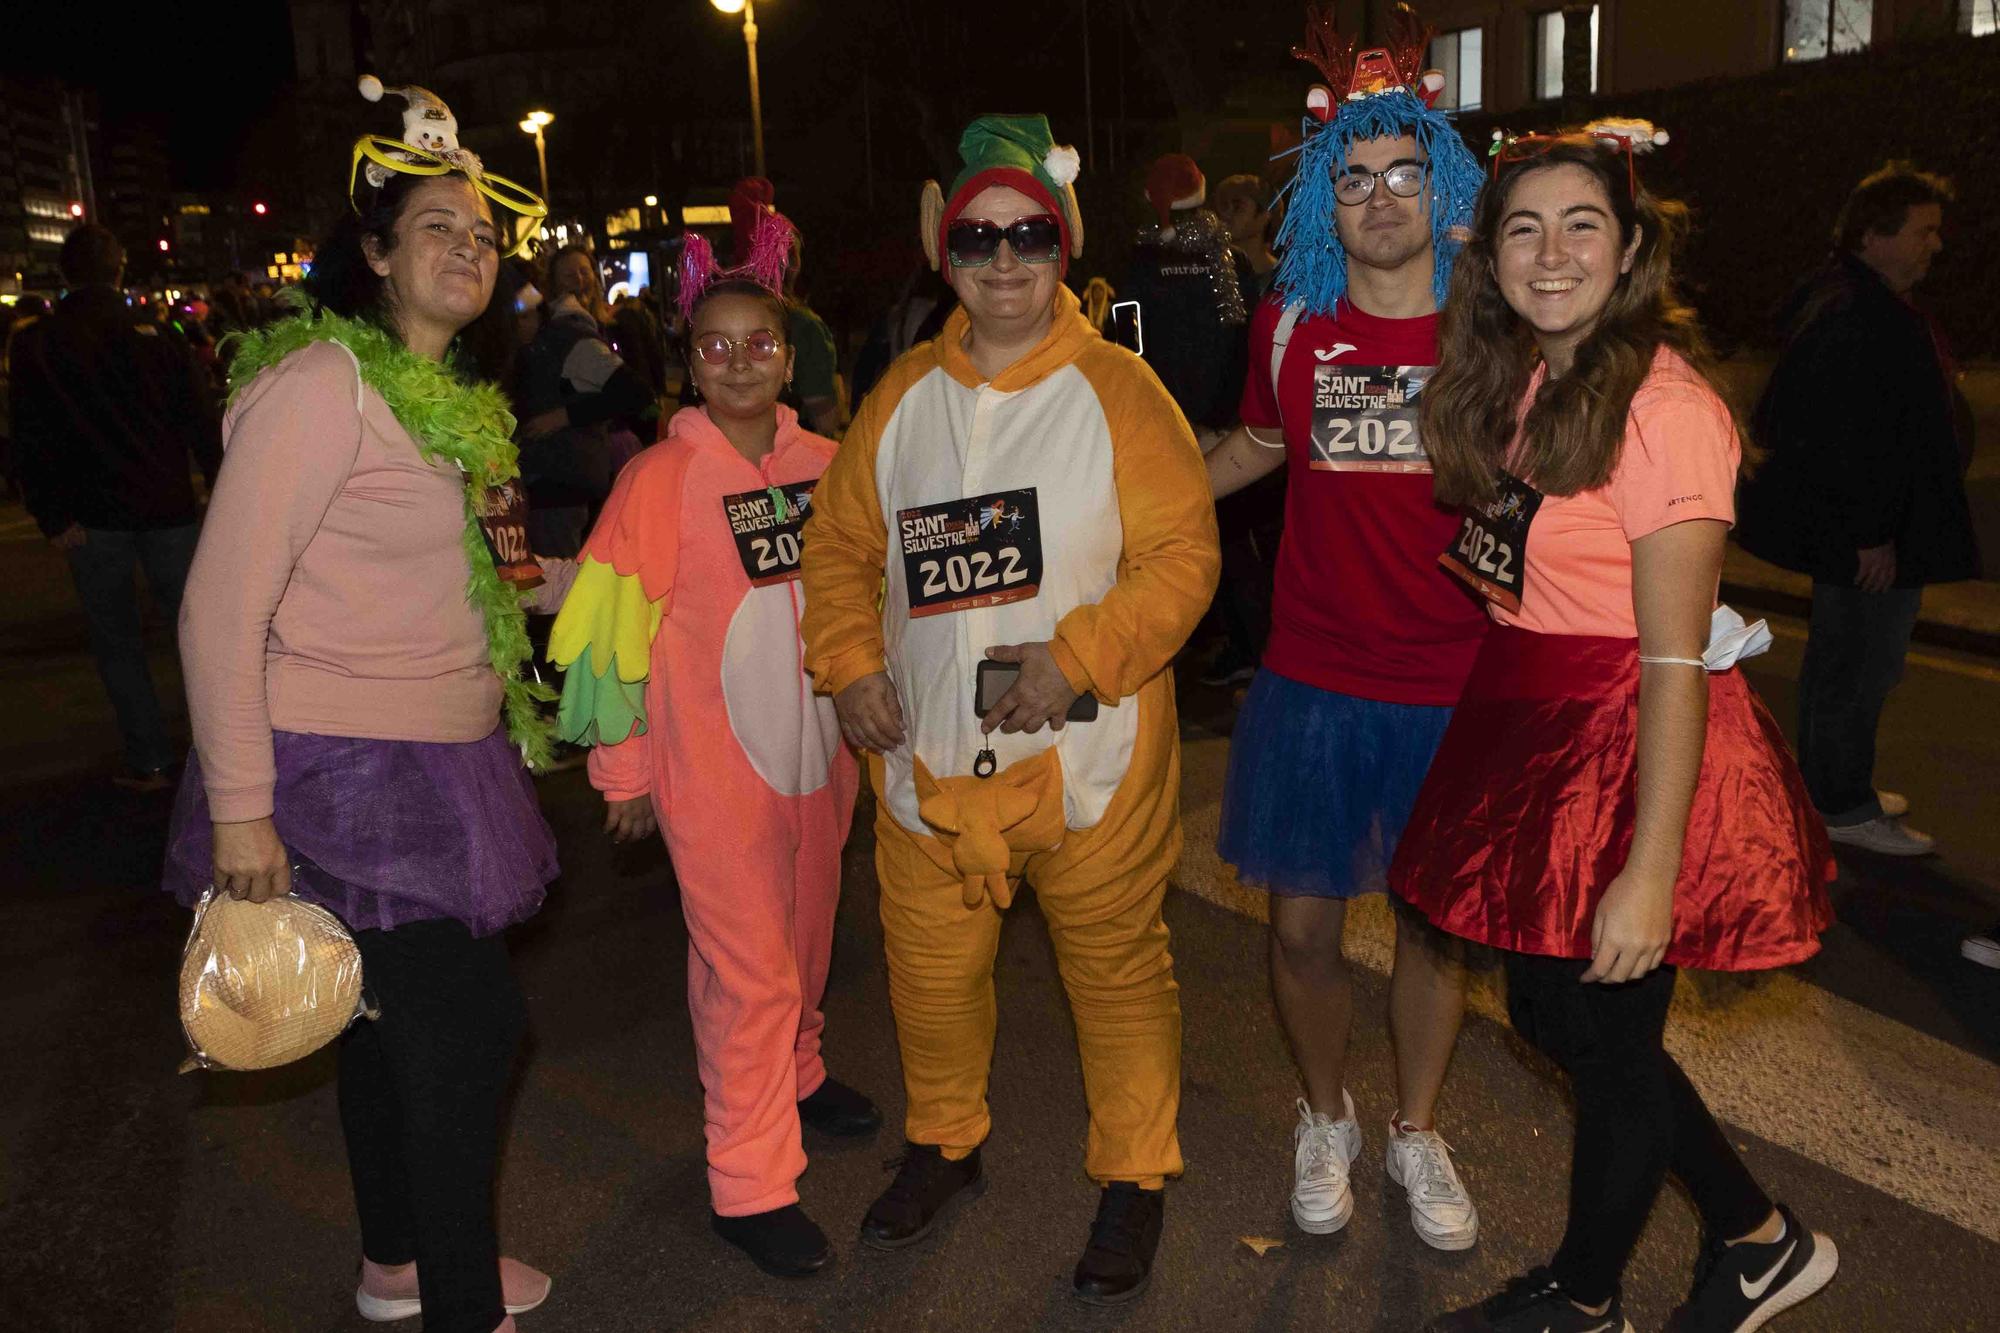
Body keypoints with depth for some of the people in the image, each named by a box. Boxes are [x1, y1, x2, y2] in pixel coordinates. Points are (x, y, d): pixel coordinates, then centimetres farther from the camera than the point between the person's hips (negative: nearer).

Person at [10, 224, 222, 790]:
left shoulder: (35, 344, -2)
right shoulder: (158, 334, 1)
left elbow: (29, 440, -7)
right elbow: (201, 420, 1)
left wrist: (51, 518, -5)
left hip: (94, 516, -1)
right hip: (169, 507, 1)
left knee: (117, 641, 8)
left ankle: (150, 760, 7)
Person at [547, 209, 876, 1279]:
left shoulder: (825, 463, 1)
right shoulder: (661, 478, -13)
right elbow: (618, 631, -10)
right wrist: (625, 770, -6)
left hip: (819, 745, 5)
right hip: (714, 760, -5)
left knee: (806, 936, 20)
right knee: (746, 966, 1)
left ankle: (796, 1074, 46)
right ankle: (750, 1185, 16)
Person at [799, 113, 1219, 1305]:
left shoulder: (1115, 387, -7)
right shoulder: (903, 394, 7)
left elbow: (1183, 553, -12)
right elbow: (842, 545, 13)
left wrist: (1081, 656, -23)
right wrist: (849, 664, -2)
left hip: (1089, 753, -4)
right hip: (927, 755, 4)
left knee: (1117, 964, 9)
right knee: (930, 968, 17)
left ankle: (1135, 1177, 32)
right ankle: (946, 1144, 43)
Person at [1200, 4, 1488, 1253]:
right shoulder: (1291, 325, 1)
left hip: (1453, 690, -1)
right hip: (1314, 685, 1)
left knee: (1432, 925, 13)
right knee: (1304, 926, 10)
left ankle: (1418, 1131, 38)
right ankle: (1327, 1119, 38)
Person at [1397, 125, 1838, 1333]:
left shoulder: (1661, 404, -20)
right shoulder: (1515, 384, 6)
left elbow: (1676, 667, -22)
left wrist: (1651, 871, -23)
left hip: (1628, 756, -9)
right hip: (1531, 737, 9)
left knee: (1606, 1041, 10)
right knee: (1552, 1015, 20)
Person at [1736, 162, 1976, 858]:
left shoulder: (1872, 304, 12)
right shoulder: (1853, 320, -23)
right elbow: (1845, 438, -27)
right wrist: (1871, 534, -24)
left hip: (1850, 530, 12)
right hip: (1869, 539, -12)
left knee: (1839, 658, 19)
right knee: (1860, 668, -1)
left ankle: (1832, 787, 33)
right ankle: (1846, 808, 11)